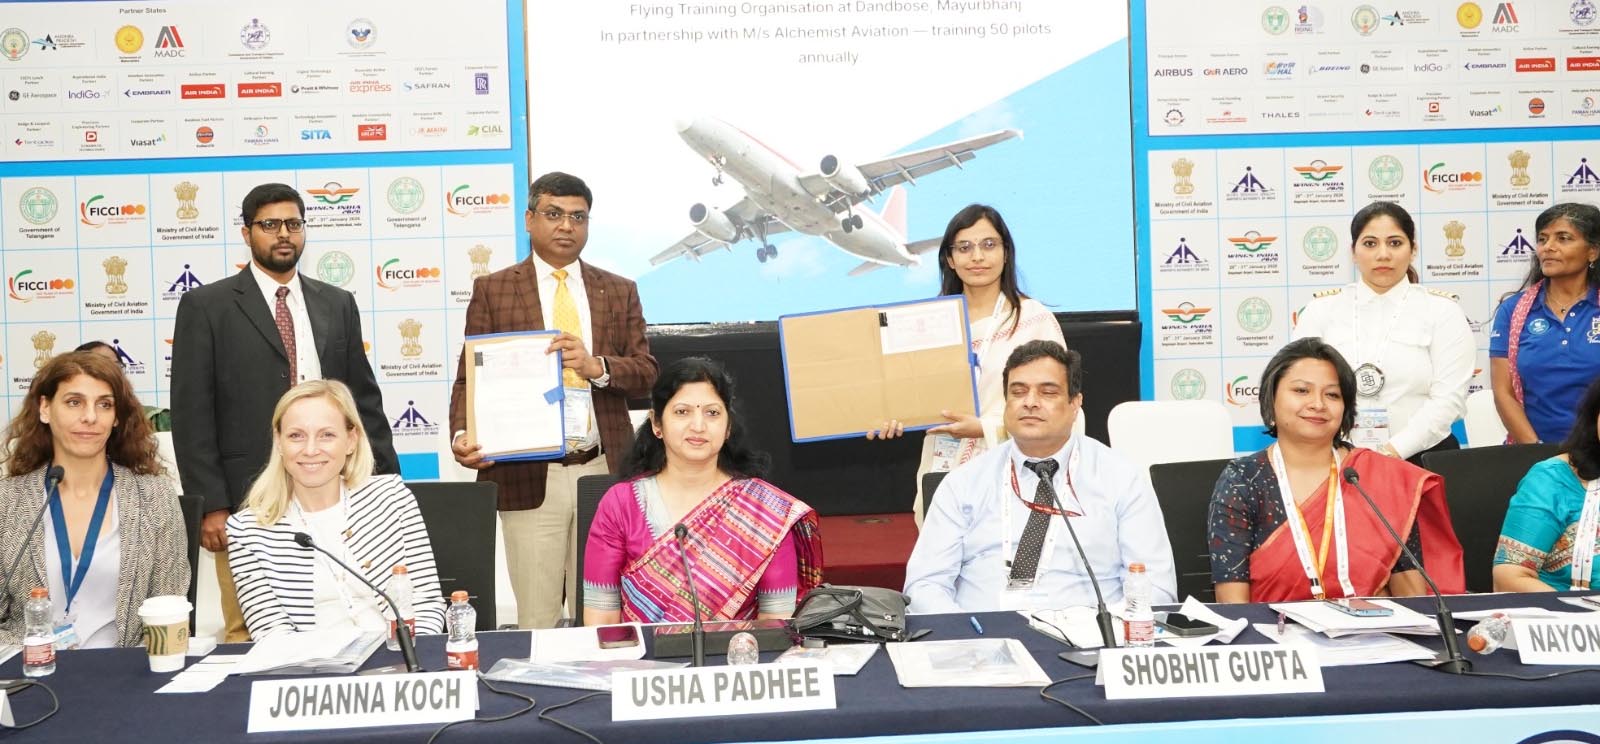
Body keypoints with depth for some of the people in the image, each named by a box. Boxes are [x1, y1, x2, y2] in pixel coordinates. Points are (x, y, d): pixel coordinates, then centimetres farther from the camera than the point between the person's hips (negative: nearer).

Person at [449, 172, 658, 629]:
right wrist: (462, 436, -16)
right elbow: (470, 377, 3)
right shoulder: (493, 290, 8)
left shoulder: (619, 292, 13)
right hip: (527, 475, -2)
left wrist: (596, 365, -13)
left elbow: (646, 371, 7)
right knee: (536, 618, 1)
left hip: (603, 471, 2)